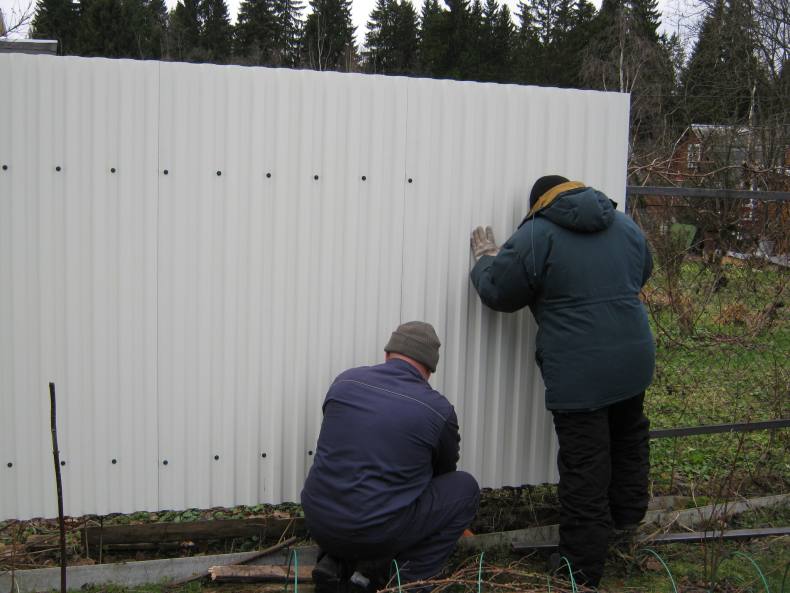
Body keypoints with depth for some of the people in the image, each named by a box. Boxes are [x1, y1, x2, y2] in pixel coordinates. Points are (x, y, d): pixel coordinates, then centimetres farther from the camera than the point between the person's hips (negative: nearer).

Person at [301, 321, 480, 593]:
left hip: (318, 524, 5)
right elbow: (444, 470, 16)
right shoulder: (439, 410, -5)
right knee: (465, 488, 12)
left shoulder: (345, 381, 4)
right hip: (377, 534, -4)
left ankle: (336, 564, 14)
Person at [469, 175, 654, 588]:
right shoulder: (625, 225, 10)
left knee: (584, 467, 0)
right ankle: (627, 515, 47)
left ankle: (583, 566, 8)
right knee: (628, 438, 28)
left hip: (579, 372, -6)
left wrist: (486, 260, 17)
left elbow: (497, 293, -2)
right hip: (633, 360, 6)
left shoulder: (535, 236, -9)